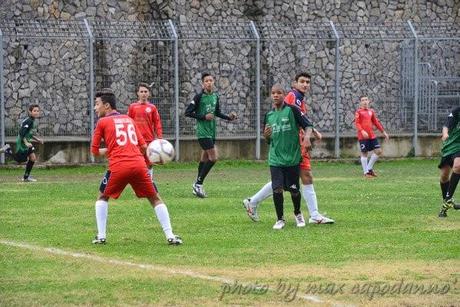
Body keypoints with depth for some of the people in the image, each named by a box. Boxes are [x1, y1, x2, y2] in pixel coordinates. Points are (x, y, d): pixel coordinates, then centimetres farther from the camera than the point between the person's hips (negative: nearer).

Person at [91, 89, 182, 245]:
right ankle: (170, 236, 6)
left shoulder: (102, 122, 9)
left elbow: (94, 151, 11)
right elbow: (143, 146, 20)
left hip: (118, 167, -3)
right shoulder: (128, 119, 22)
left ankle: (101, 236, 10)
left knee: (102, 198, 20)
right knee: (155, 199, 15)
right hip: (139, 165, 3)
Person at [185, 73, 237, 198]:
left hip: (211, 131, 7)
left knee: (205, 159, 13)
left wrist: (228, 117, 8)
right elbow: (188, 112, -9)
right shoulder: (199, 97, -10)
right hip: (203, 132, -7)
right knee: (213, 157, -14)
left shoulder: (215, 97, 9)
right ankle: (198, 184, -6)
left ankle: (197, 185, 24)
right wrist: (204, 117, -17)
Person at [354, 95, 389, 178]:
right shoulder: (358, 112, -2)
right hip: (363, 136, -6)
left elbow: (376, 122, 22)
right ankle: (366, 172, 6)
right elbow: (357, 123, -11)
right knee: (364, 153, -1)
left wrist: (383, 132, 20)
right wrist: (362, 131, -27)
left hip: (372, 136, 6)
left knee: (378, 151, 1)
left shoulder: (371, 111, 15)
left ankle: (369, 168, 14)